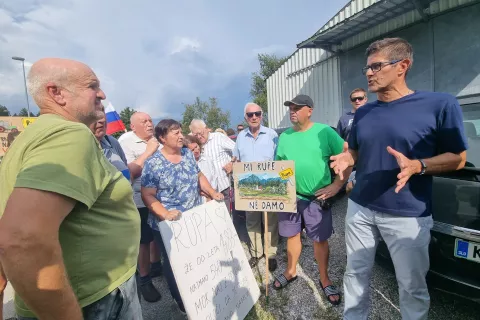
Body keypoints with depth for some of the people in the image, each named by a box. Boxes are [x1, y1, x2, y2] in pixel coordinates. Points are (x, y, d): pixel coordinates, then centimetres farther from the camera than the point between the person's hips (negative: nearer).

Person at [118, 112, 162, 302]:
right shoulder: (125, 141, -11)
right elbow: (130, 171, -22)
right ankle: (144, 279, 25)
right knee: (144, 240, 6)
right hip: (141, 200, -6)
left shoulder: (156, 139, 6)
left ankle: (156, 265, 42)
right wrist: (148, 152, -21)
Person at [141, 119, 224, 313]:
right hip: (169, 225, -5)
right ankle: (181, 301, 39)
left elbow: (199, 176, 13)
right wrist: (165, 214, -28)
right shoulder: (153, 163, -15)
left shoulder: (188, 154, 3)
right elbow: (147, 196, -15)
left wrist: (212, 192, 0)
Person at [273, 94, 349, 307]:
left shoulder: (324, 132, -8)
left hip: (317, 198, -3)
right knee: (292, 235, 17)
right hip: (290, 196, 4)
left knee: (320, 240, 10)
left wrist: (337, 185, -11)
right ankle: (291, 272, 39)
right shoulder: (284, 136, 5)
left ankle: (325, 280, 32)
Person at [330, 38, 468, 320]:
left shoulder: (440, 104, -9)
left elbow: (458, 158, -5)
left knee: (412, 286, 14)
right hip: (360, 208, 4)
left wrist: (417, 166, -23)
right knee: (356, 274, 17)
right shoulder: (363, 113, 6)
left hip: (408, 215, -4)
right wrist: (345, 159, -8)